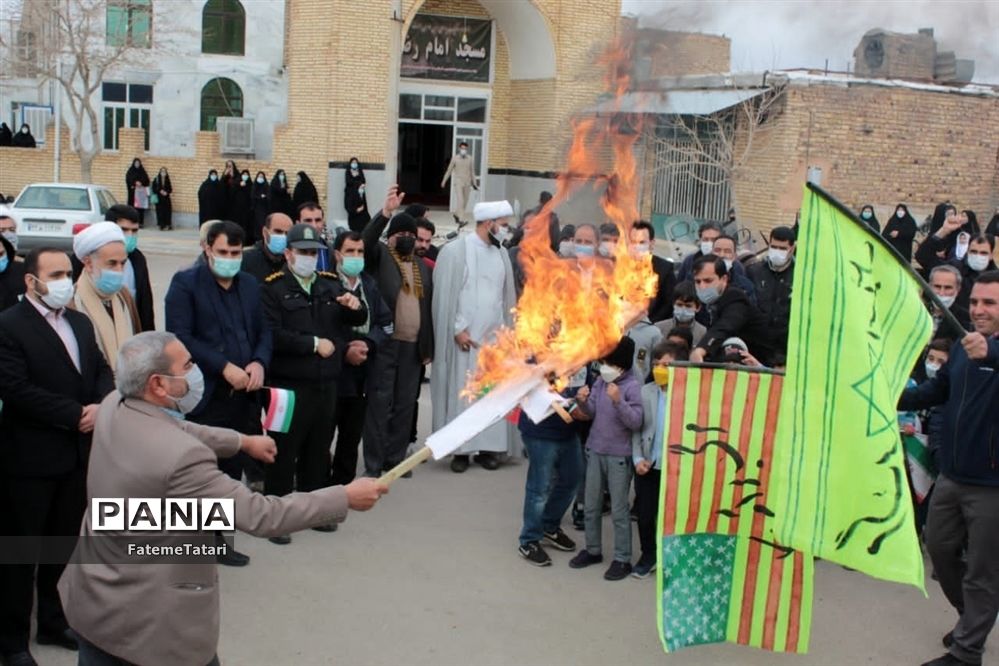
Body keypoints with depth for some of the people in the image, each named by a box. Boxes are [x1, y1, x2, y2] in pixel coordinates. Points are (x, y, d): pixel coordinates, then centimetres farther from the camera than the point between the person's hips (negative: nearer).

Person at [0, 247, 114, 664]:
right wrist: (76, 414, -18)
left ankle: (52, 621, 34)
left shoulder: (80, 322, 11)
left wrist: (100, 405, -10)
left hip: (76, 454, 7)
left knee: (62, 545, 18)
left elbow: (102, 371, 11)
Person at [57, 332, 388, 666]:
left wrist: (243, 441, 19)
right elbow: (259, 515, -27)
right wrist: (346, 497, -19)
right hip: (151, 620, -7)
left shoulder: (113, 406, -8)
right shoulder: (181, 457, -32)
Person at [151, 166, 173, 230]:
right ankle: (161, 225, -2)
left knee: (167, 211, -5)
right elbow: (154, 189, -2)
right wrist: (160, 191, -16)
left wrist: (166, 192, -11)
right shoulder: (156, 180, 0)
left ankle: (168, 225, 0)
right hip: (159, 198, -2)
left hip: (166, 198, 2)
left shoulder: (167, 180, 7)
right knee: (160, 211, -6)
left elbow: (170, 189, 7)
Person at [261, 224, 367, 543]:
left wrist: (355, 307, -11)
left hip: (326, 384, 6)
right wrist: (313, 344, -13)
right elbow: (272, 335, -17)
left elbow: (359, 320, 11)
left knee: (319, 450, 15)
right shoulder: (273, 287, -5)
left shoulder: (331, 284, 13)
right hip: (289, 384, -5)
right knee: (284, 451, 1)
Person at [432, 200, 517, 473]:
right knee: (462, 392, -1)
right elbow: (445, 294, -8)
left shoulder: (502, 254, 11)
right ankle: (461, 450, 5)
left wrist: (506, 330, 6)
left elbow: (507, 295, 13)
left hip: (494, 336, 5)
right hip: (465, 336, -5)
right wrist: (457, 329, -12)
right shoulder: (455, 250, -6)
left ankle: (487, 447, 12)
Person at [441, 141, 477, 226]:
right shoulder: (455, 158, -2)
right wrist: (443, 181, 8)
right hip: (458, 183, -3)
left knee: (465, 202, 9)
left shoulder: (469, 158, 4)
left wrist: (474, 183, 1)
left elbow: (472, 171, 7)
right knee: (460, 201, -16)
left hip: (467, 183, 3)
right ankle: (462, 220, -20)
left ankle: (456, 214, 35)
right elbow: (449, 170, 5)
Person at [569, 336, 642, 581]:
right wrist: (583, 401, -12)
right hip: (595, 451, 6)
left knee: (619, 510, 2)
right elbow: (592, 412, 9)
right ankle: (592, 550, 31)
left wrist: (619, 401, -33)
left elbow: (635, 422, -20)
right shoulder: (600, 381, 2)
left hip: (619, 456, -6)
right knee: (591, 506, 16)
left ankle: (623, 559, 12)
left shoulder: (633, 387, -15)